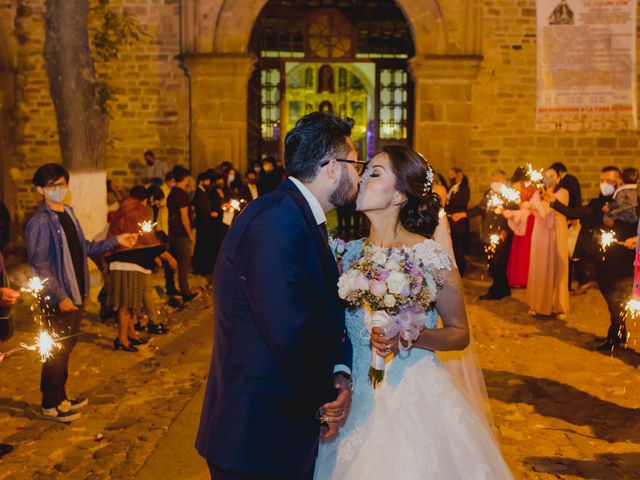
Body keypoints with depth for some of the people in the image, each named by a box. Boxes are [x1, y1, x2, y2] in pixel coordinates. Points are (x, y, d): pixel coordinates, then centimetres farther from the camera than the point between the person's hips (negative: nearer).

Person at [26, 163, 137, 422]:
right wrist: (60, 297, -21)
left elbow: (84, 248, 16)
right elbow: (38, 266, -18)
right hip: (58, 299, -8)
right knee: (56, 351, 2)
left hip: (76, 294, 8)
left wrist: (114, 241, 8)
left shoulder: (68, 213, 10)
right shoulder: (40, 222, -16)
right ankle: (50, 405, 17)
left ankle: (60, 396, 32)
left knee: (66, 347, 18)